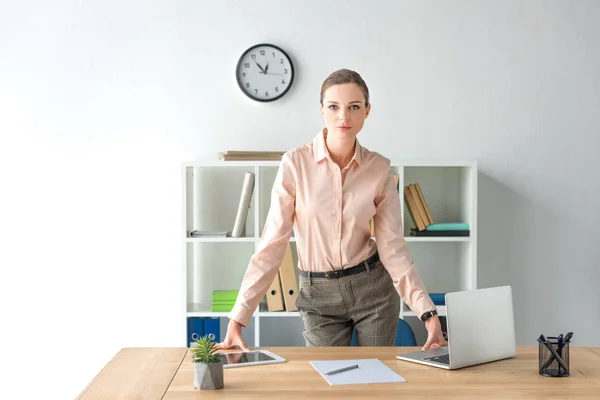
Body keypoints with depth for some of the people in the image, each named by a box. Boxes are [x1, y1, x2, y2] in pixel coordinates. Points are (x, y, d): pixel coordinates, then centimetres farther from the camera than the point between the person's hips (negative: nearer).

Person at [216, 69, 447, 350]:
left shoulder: (379, 169, -6)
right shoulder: (295, 163, -12)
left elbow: (392, 247, -5)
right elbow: (272, 243, -12)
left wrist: (428, 313, -15)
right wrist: (237, 319, -16)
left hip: (372, 288, 2)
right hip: (318, 295, -1)